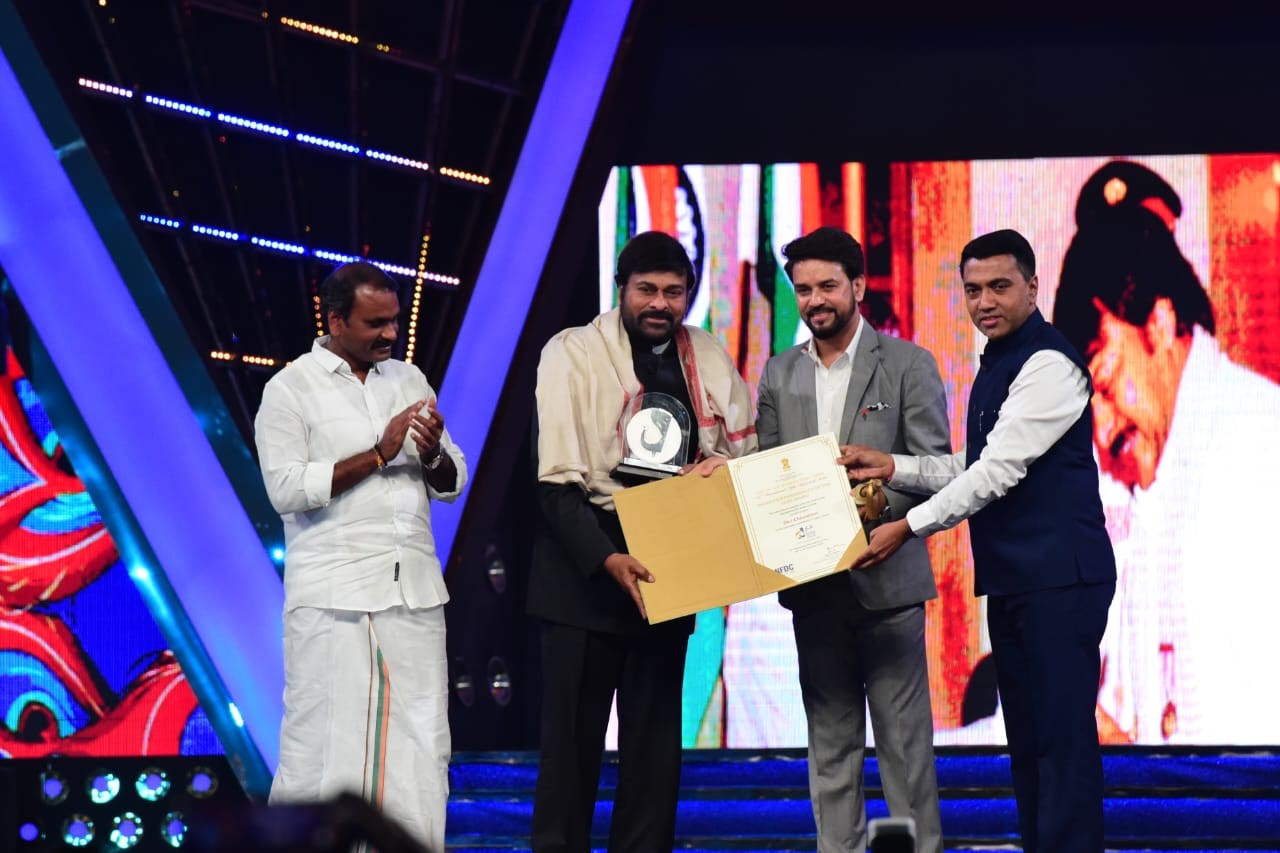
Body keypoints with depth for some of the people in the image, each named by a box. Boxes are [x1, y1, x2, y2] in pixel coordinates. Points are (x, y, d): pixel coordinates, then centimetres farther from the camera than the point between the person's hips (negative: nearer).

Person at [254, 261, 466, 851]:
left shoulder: (410, 381, 14)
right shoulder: (291, 388, -1)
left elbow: (453, 484, 15)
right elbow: (287, 488, -11)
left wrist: (433, 456, -8)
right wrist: (380, 453, -14)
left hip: (413, 593, 5)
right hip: (333, 599, -5)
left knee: (419, 742, 2)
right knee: (325, 742, -3)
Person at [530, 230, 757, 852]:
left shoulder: (709, 359, 6)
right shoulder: (573, 353, -7)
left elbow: (744, 450, 17)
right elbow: (559, 481, -14)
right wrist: (607, 558, -27)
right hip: (585, 562, -4)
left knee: (656, 731, 9)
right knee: (573, 730, 0)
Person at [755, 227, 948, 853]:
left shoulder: (907, 364, -2)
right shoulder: (779, 375, 12)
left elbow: (936, 467, -6)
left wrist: (882, 499, -22)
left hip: (886, 577, -4)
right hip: (812, 584, 4)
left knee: (903, 734, -1)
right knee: (830, 738, 8)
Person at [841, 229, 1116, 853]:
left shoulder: (1048, 366, -14)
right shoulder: (995, 366, 17)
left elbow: (999, 471, -19)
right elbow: (974, 468, 18)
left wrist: (910, 527, -18)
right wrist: (893, 468, 4)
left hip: (1058, 577, -10)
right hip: (1010, 578, 10)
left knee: (1062, 734, -10)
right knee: (1027, 733, 12)